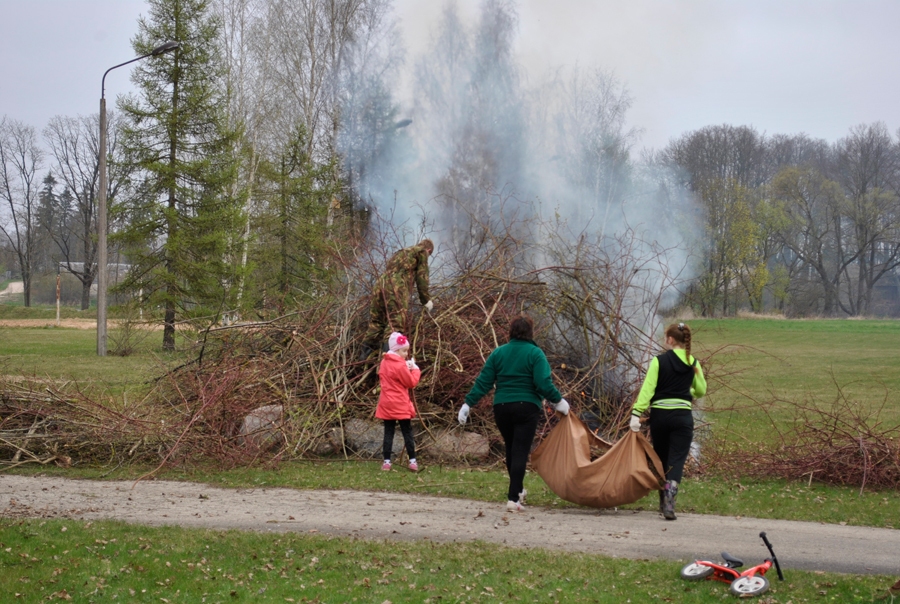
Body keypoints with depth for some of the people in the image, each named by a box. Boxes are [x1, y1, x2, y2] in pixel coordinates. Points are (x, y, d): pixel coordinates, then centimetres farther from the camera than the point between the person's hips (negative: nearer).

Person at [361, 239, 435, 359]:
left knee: (376, 321, 16)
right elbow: (422, 277, 8)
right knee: (396, 322, -10)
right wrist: (426, 300, 15)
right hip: (396, 287, -8)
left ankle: (366, 351, 17)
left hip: (381, 283, 8)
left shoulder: (403, 252, 35)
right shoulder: (422, 252, 13)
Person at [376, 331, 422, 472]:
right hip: (400, 405, -6)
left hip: (387, 404, 6)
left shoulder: (384, 362, 8)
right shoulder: (400, 365, -16)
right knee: (407, 432, 3)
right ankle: (412, 461, 4)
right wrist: (414, 369, 2)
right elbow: (411, 383, -12)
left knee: (388, 433, 6)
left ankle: (387, 462, 3)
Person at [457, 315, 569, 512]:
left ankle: (517, 490, 35)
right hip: (527, 407, -4)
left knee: (511, 450, 19)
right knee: (520, 452, -4)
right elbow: (544, 383, -14)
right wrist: (558, 401, 0)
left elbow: (483, 382, 2)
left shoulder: (498, 353, 6)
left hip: (502, 407, 4)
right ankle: (514, 498, -12)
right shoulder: (535, 353, -5)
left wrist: (468, 404, 6)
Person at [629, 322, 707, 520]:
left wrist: (636, 414, -13)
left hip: (659, 415, -1)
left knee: (661, 460, 16)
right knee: (676, 461, -3)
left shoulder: (659, 361, -5)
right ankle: (669, 503, -21)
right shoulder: (693, 363, 4)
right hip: (683, 416, 1)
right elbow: (701, 391, 13)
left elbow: (647, 389, -11)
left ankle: (663, 502, 27)